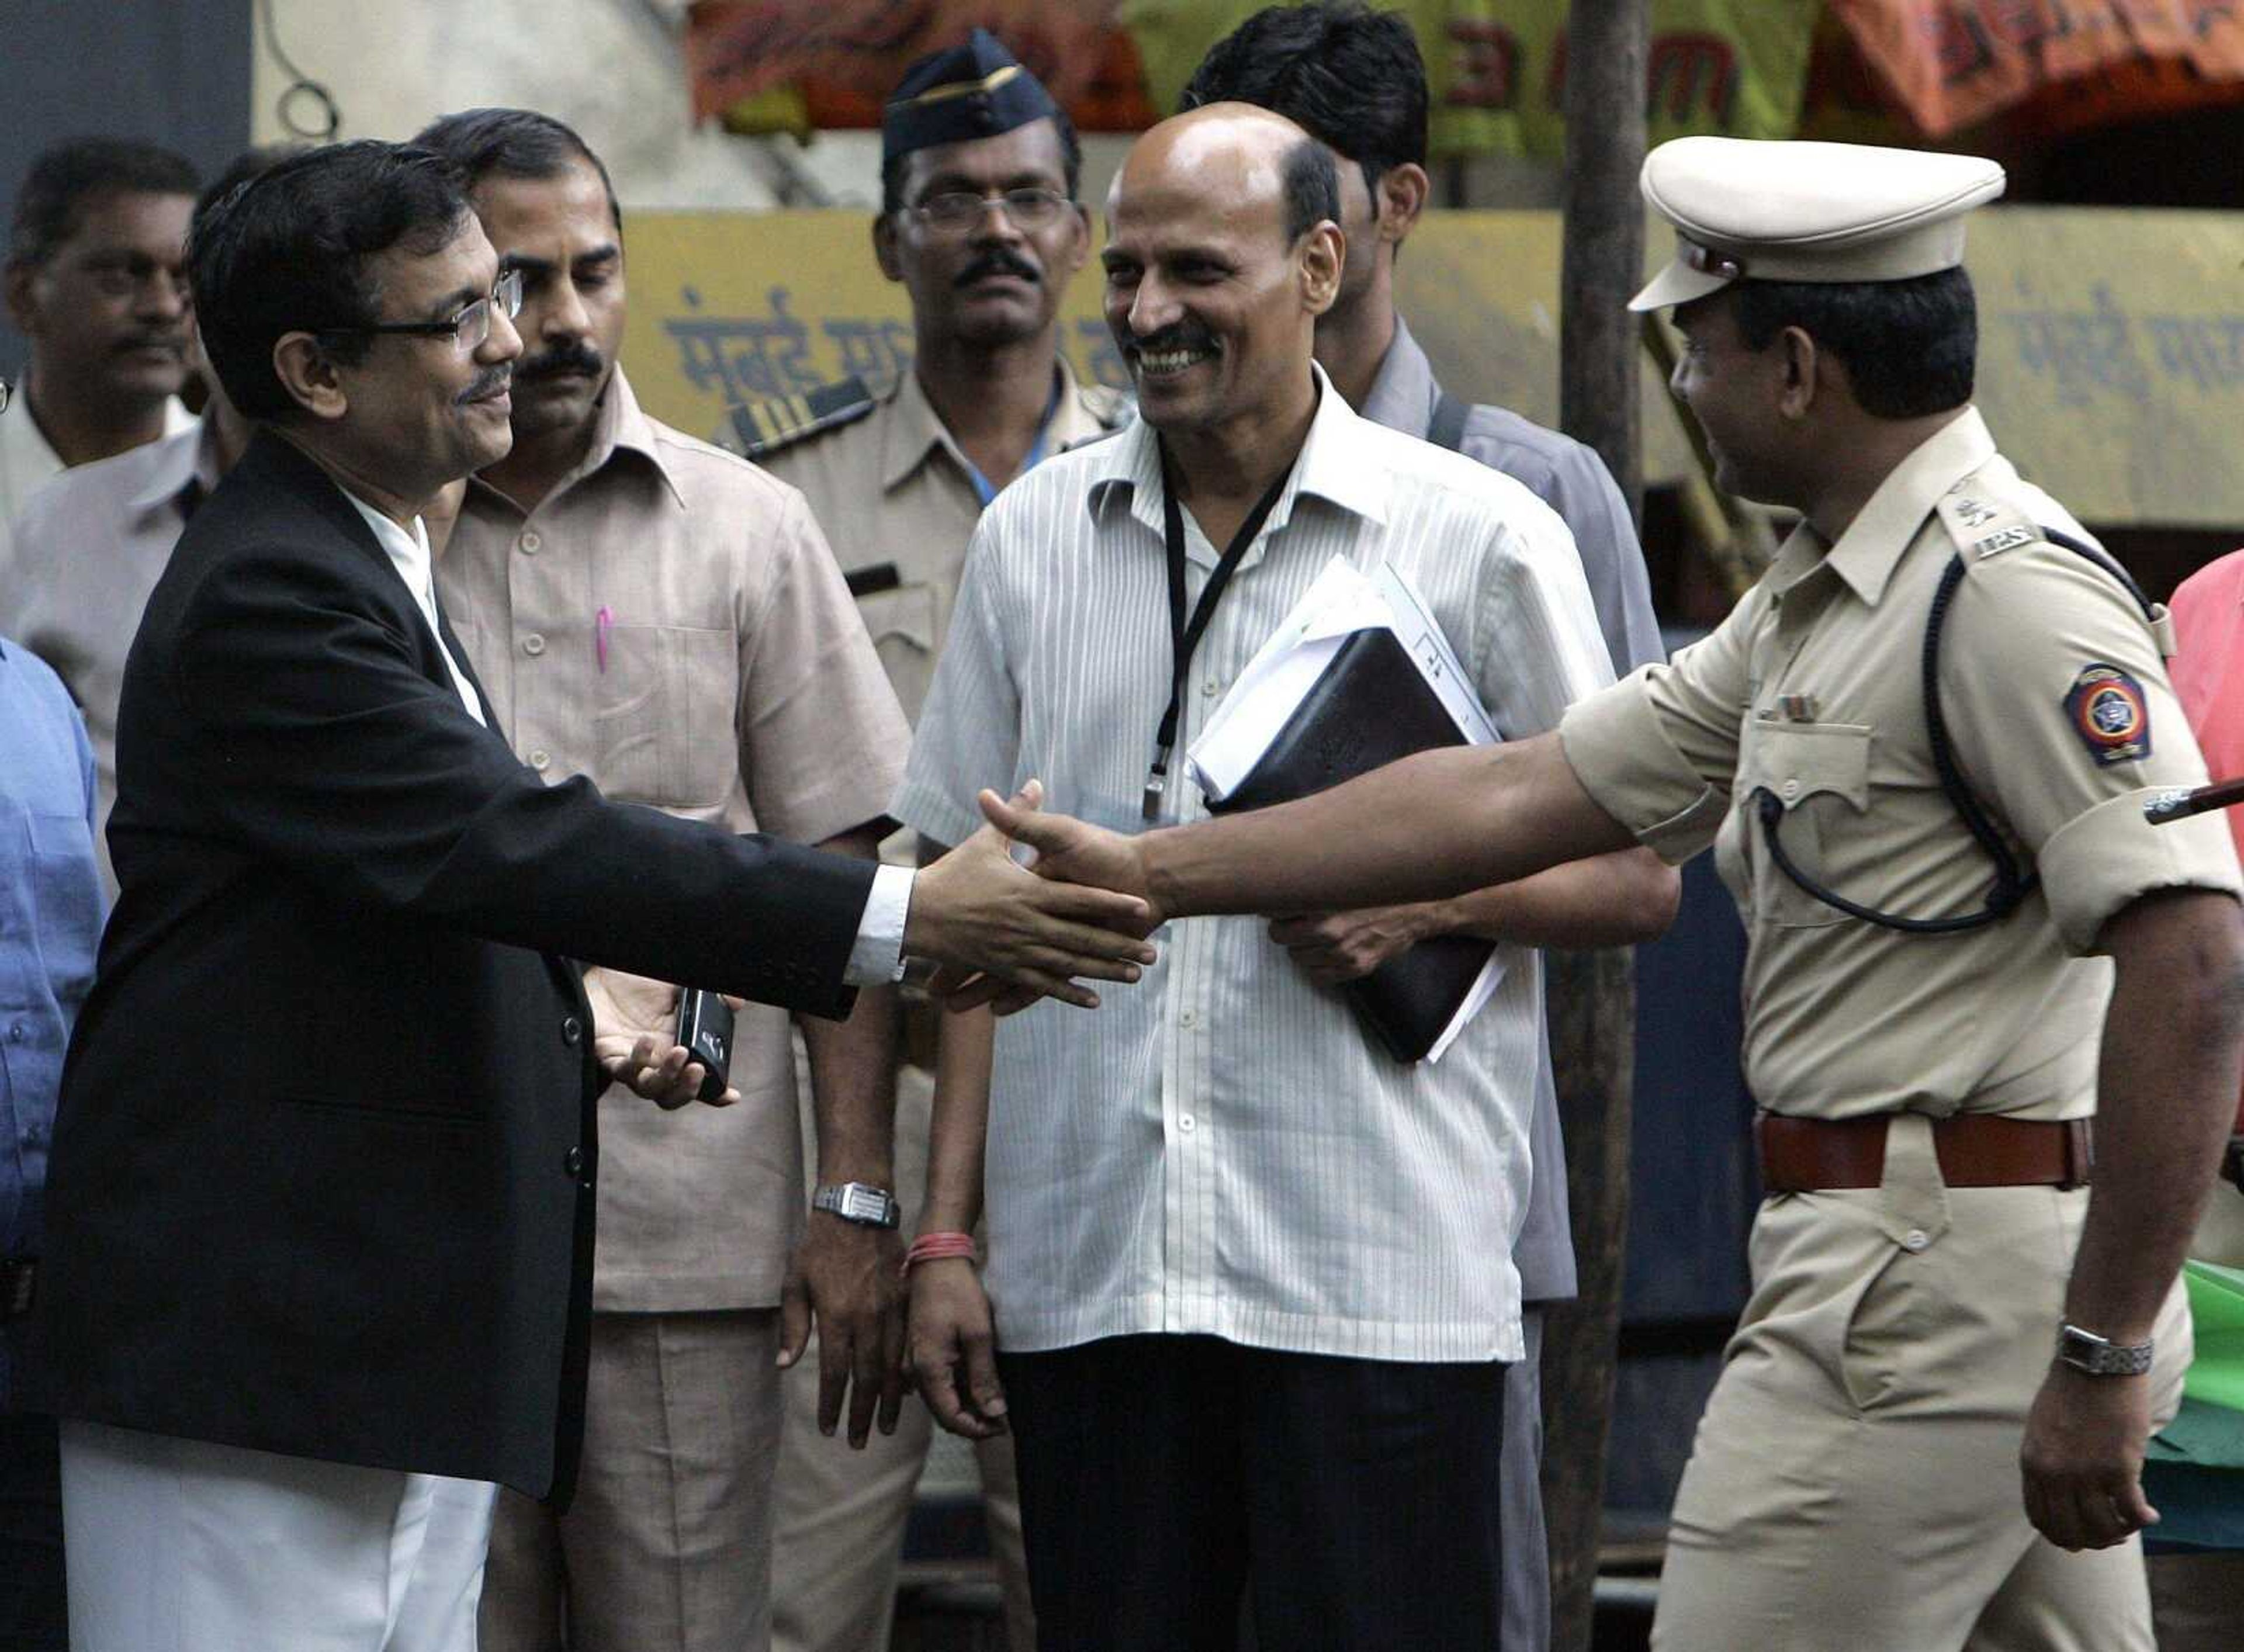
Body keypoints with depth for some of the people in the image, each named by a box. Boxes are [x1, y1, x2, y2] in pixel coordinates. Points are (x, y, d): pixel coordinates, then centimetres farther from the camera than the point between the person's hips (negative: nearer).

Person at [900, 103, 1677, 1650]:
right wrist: (945, 1232, 11)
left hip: (1378, 1284, -3)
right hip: (1082, 1272, 3)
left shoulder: (1481, 537, 1)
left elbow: (1636, 876, 5)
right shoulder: (1034, 537, 13)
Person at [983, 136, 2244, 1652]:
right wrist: (1150, 873, 22)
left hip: (1934, 1286, -10)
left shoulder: (2010, 599, -15)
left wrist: (2102, 1359, -25)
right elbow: (1518, 798, 22)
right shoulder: (1815, 610, 18)